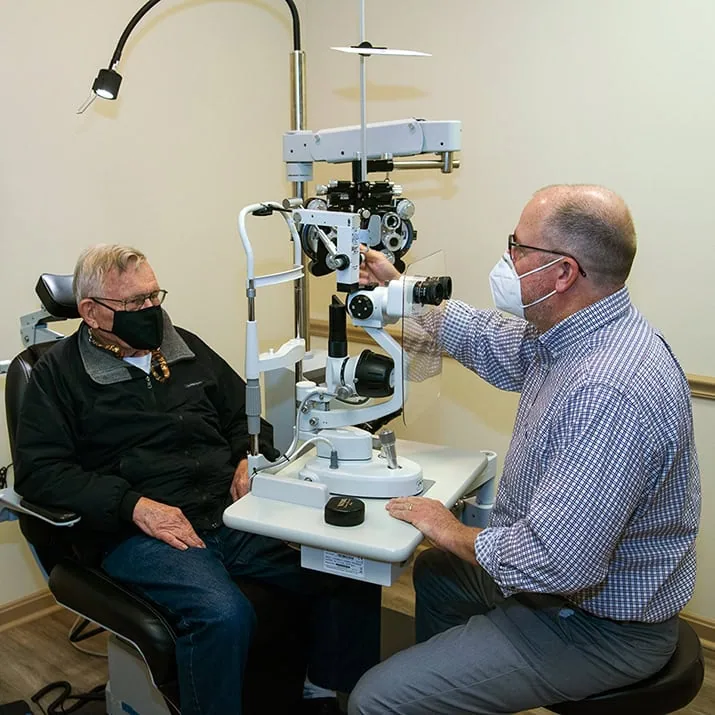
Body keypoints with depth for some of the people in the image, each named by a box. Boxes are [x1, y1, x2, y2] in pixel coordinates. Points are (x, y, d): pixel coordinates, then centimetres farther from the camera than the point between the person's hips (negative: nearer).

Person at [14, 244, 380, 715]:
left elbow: (244, 411, 28)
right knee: (224, 615, -35)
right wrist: (134, 505, -17)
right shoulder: (60, 374, 5)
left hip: (233, 513, 5)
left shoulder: (186, 348, 19)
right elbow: (40, 469, -6)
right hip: (141, 533, -5)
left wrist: (250, 457, 5)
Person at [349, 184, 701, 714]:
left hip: (600, 627, -10)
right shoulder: (572, 331, -4)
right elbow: (489, 342, 15)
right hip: (572, 578, 10)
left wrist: (453, 532, -18)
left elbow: (557, 561, -36)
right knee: (435, 571, 32)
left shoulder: (611, 392, -36)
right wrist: (397, 287, 15)